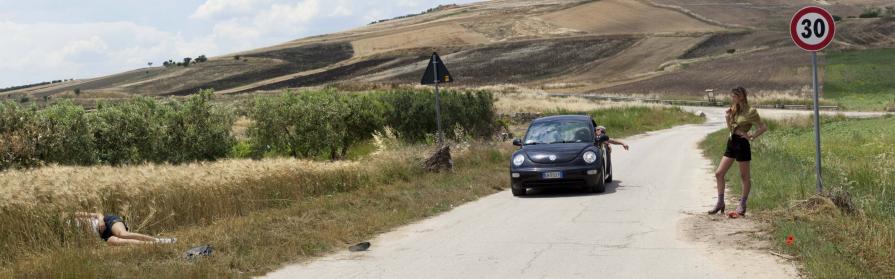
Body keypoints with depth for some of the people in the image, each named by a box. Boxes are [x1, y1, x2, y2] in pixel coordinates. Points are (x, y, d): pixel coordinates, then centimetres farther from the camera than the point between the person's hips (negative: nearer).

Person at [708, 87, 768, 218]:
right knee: (719, 173, 3)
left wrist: (752, 136, -13)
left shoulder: (750, 112, -13)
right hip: (731, 143, 8)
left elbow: (764, 127, -12)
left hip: (742, 144, -8)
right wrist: (728, 118, -2)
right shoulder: (734, 109, 10)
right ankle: (720, 203, 10)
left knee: (744, 176, 5)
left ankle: (742, 205, 16)